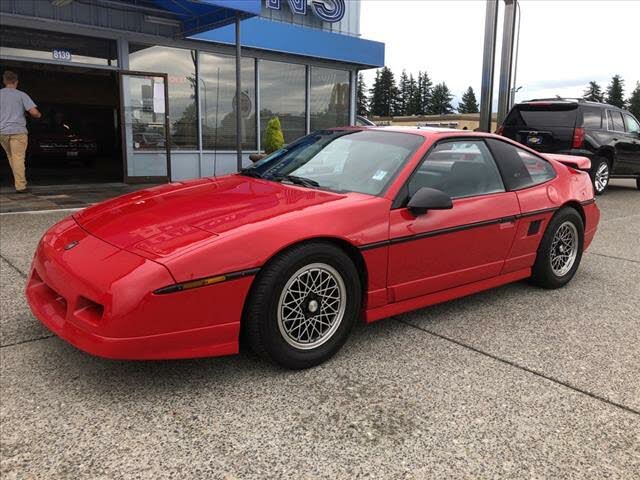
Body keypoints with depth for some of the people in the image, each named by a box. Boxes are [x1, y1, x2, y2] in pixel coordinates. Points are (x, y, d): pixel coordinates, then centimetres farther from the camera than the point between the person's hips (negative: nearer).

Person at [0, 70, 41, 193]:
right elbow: (34, 112, -10)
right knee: (18, 158, -6)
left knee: (10, 156, 19)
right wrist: (39, 115, 13)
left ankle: (19, 181, 19)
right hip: (18, 131, -4)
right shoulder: (21, 95, 0)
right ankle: (20, 186, -11)